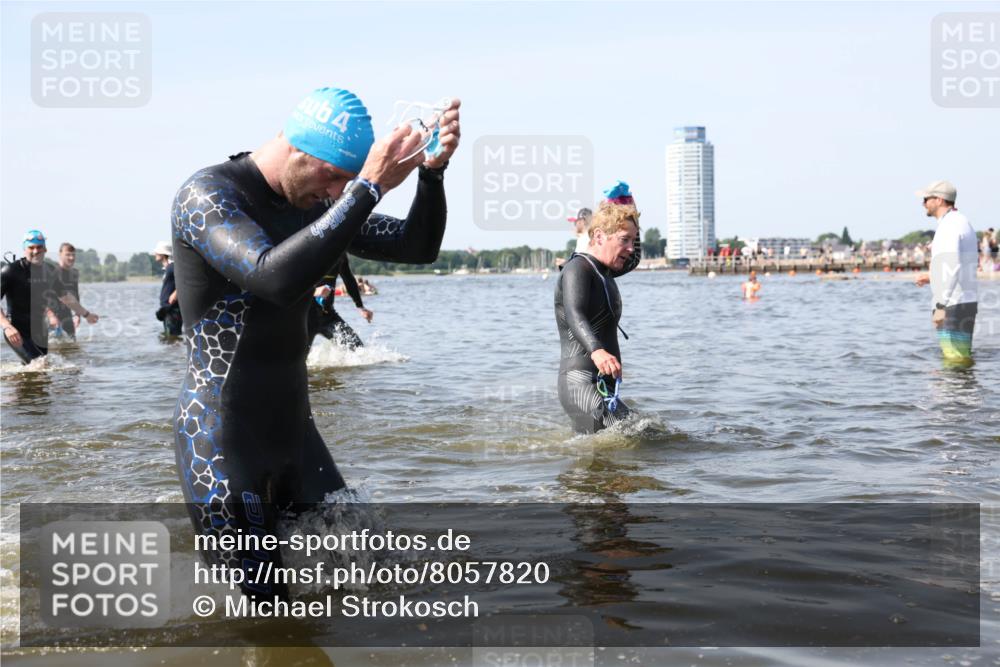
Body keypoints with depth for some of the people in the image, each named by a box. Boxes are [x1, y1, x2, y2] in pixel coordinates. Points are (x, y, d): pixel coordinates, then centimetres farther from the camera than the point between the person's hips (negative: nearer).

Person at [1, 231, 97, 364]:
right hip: (18, 332, -7)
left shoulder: (49, 271, 7)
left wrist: (85, 314, 35)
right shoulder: (11, 271, -12)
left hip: (39, 330, 7)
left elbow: (64, 295, 24)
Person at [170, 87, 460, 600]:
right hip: (222, 442, -8)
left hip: (294, 430, 8)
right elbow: (277, 278, -34)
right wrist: (368, 189, -32)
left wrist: (433, 170, -11)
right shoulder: (207, 196, -16)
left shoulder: (312, 205, 8)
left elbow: (417, 247, 7)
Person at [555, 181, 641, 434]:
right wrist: (596, 351, -49)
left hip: (603, 385, 10)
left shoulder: (602, 272, 18)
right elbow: (574, 315, -29)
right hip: (581, 382, -10)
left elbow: (633, 260, 38)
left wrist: (630, 218, 23)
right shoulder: (578, 268, -12)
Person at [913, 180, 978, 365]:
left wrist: (941, 306, -27)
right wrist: (933, 277, 21)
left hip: (954, 305, -10)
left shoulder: (948, 226, -15)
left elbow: (952, 269, -26)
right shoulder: (962, 222, 17)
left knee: (955, 359, -9)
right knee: (961, 356, 15)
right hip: (967, 301, 11)